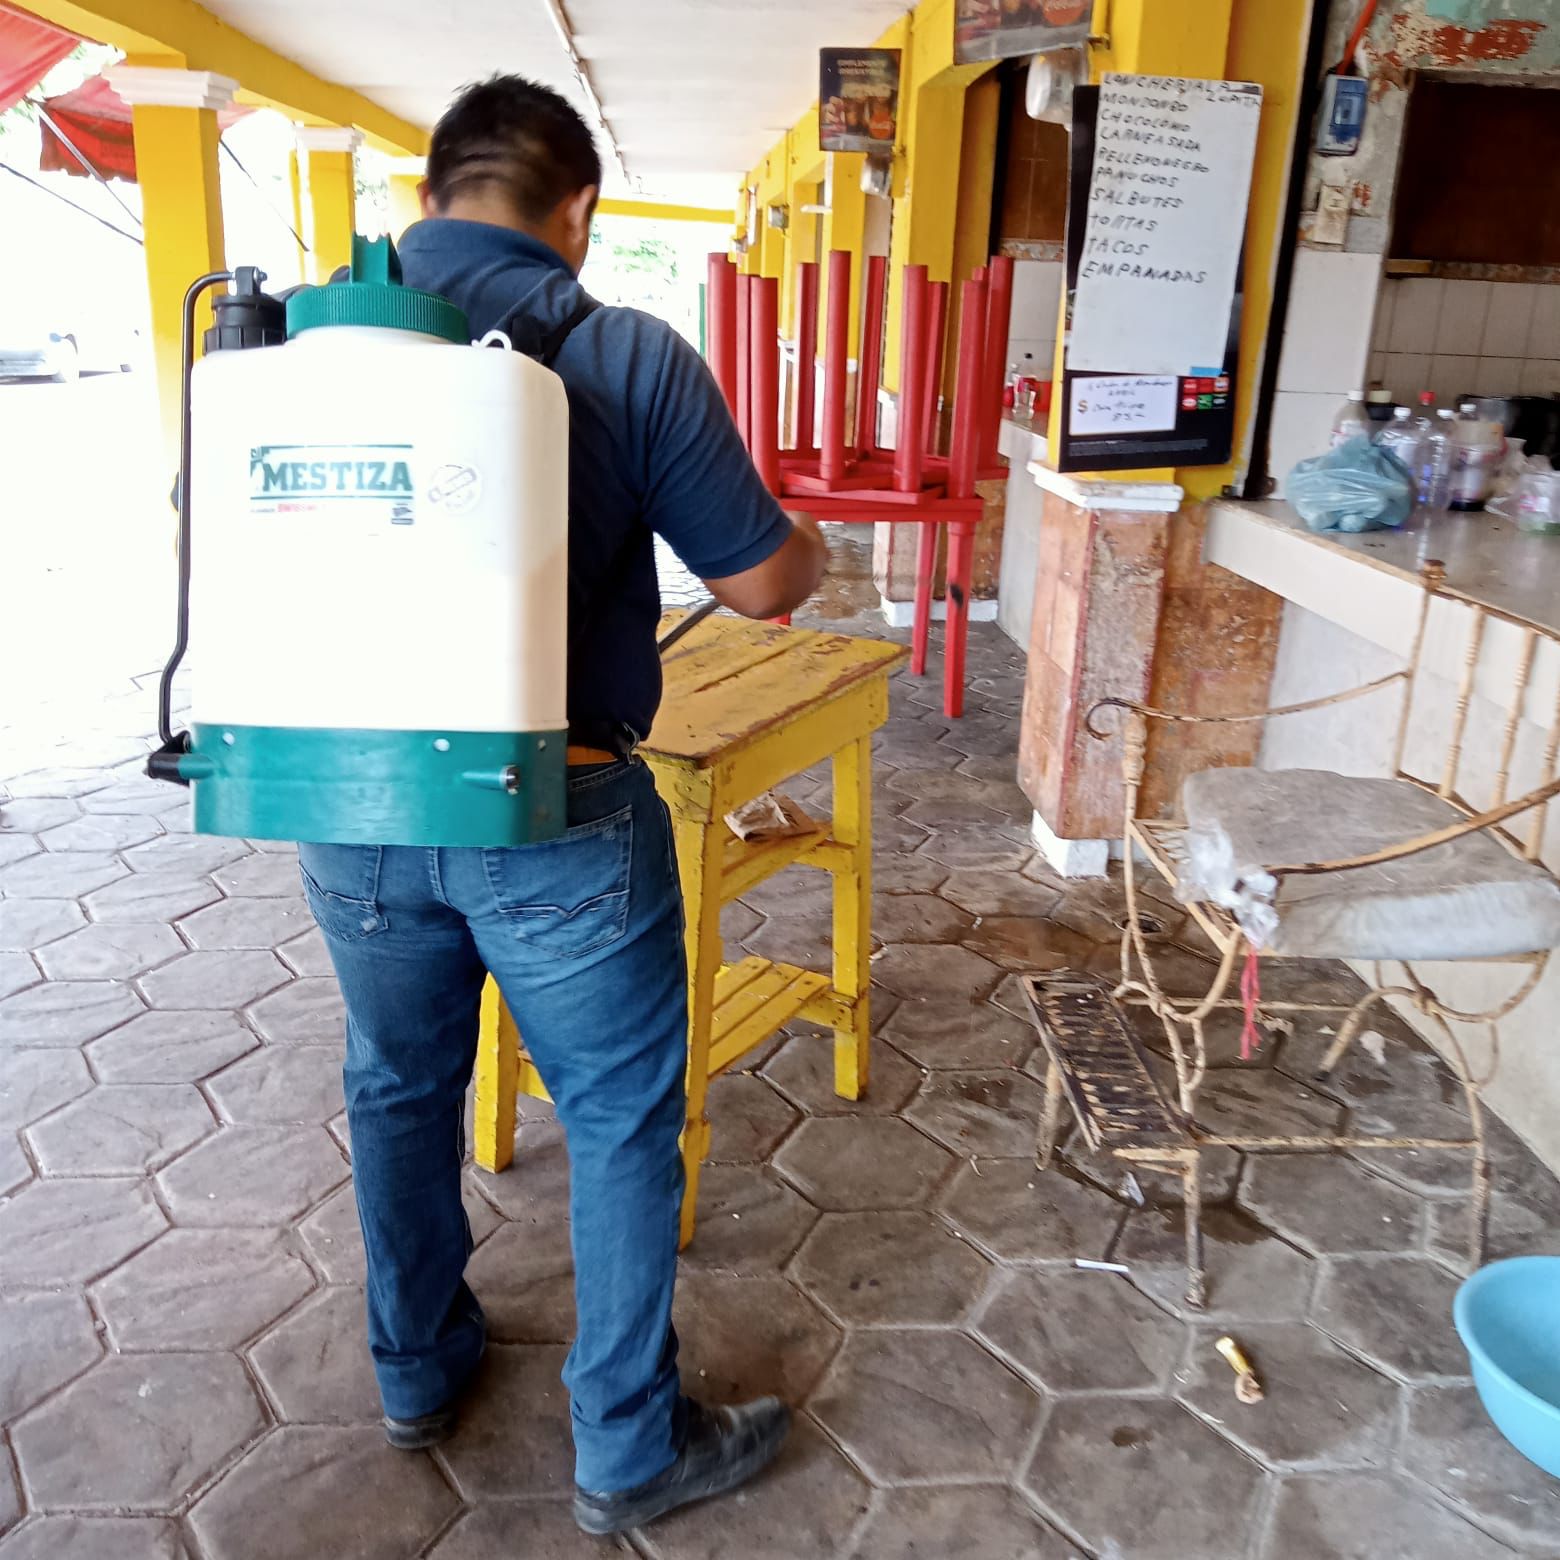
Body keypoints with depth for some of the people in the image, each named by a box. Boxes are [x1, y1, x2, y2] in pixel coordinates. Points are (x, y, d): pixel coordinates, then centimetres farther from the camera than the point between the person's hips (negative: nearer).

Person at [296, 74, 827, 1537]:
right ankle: (627, 1449, 30)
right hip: (557, 815, -4)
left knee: (399, 1088, 24)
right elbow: (759, 582, -7)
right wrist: (813, 547, 16)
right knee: (621, 1120, 13)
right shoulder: (628, 356, -12)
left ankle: (416, 1371, 45)